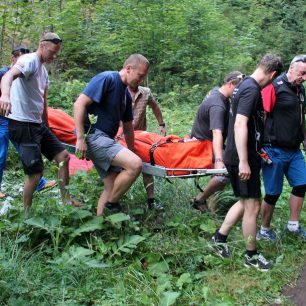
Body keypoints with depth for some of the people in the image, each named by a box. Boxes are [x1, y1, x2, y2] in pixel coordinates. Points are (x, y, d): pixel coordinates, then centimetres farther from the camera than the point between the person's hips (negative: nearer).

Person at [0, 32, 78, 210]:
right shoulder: (30, 61, -14)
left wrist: (46, 125, 22)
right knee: (36, 173, -7)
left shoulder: (43, 69, 15)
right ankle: (26, 213, 12)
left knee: (63, 156, 11)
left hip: (38, 124, 10)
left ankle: (66, 200, 21)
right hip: (23, 124, -9)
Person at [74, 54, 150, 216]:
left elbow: (127, 127, 23)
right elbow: (79, 104, -18)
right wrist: (80, 138, -22)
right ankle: (111, 204, -5)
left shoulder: (126, 94, 17)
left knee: (112, 188, 8)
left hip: (105, 140, 10)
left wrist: (131, 153, 27)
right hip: (93, 135, -9)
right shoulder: (106, 79, -11)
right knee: (135, 165, -22)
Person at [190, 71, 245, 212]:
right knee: (226, 172, -23)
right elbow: (217, 133, -43)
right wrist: (219, 161, -53)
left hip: (207, 140, 10)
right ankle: (200, 200, -8)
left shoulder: (216, 90, 0)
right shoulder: (217, 105, -30)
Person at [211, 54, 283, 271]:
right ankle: (252, 256, 15)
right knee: (252, 206, 1)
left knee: (245, 202, 19)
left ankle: (220, 238, 26)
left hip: (244, 156, 10)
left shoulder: (246, 85, 13)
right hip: (243, 159, -10)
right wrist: (244, 161, -28)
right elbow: (240, 125, -26)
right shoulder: (252, 90, -18)